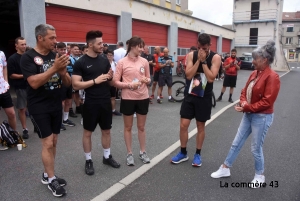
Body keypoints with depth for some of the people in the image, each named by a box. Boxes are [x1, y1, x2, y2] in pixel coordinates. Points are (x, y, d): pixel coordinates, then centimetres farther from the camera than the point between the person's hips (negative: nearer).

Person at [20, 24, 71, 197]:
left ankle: (47, 175, 28)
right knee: (47, 143, -3)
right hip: (39, 107, -6)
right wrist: (54, 68, -28)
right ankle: (51, 180, 14)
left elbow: (68, 83, 5)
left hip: (56, 106, 6)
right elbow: (34, 83, -22)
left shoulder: (56, 56, 5)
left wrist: (63, 71, -15)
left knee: (54, 142, 12)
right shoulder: (28, 57, -9)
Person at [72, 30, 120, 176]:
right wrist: (95, 81, -20)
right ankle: (88, 161, 24)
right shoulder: (80, 62, -9)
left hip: (106, 102, 5)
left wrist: (110, 77, -9)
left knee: (106, 130, 15)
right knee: (87, 132, 8)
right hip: (91, 103, -5)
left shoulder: (105, 61, 6)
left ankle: (107, 157, 32)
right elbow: (76, 85, -14)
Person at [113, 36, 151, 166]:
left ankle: (142, 152, 29)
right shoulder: (122, 62, -7)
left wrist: (147, 80, -10)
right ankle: (129, 153, 25)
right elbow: (115, 82, -7)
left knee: (141, 127, 14)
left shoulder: (144, 61, 2)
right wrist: (129, 84, -20)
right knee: (128, 127, 11)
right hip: (128, 99, -2)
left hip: (143, 98, 3)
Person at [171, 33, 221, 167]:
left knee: (201, 126, 9)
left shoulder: (215, 58, -8)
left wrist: (203, 61, -20)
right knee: (183, 125, 2)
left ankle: (197, 154, 26)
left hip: (204, 97, -2)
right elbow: (189, 75, -13)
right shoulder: (191, 55, -2)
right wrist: (198, 60, -18)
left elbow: (211, 78, -19)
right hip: (190, 95, 2)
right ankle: (183, 153, 21)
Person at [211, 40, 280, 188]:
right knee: (236, 143, 13)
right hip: (249, 114, 8)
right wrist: (243, 102, -8)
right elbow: (245, 91, 12)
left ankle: (260, 176, 29)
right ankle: (225, 168, 26)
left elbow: (267, 102, -21)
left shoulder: (272, 77, -18)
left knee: (256, 148, 6)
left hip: (262, 117, -8)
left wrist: (247, 107, -18)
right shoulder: (254, 73, 6)